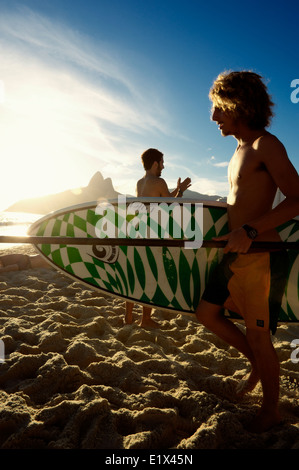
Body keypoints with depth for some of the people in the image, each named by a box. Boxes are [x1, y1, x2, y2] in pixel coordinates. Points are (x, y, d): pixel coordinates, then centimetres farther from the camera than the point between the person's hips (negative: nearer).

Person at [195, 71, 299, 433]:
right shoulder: (240, 151, 15)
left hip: (261, 256, -9)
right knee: (206, 314, 16)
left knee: (258, 336, 4)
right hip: (236, 254, 9)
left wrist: (251, 230, -28)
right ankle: (256, 363, 36)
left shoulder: (266, 145, -12)